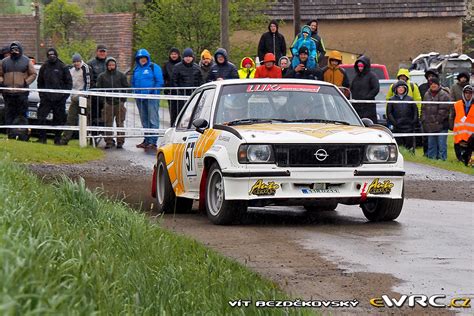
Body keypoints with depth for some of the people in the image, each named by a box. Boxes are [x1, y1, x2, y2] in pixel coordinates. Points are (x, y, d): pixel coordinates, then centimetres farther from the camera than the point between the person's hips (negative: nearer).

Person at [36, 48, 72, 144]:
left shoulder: (63, 67, 1)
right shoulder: (44, 67, 9)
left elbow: (69, 82, 3)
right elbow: (40, 82, 18)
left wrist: (65, 95, -5)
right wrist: (41, 94, 7)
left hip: (59, 99, -2)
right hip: (46, 98, 2)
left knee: (59, 120, 3)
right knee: (41, 118, -7)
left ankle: (57, 139, 12)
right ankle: (42, 138, 0)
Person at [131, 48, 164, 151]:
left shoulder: (154, 67, -1)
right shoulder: (136, 69, 17)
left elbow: (160, 82, -6)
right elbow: (133, 83, 23)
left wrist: (153, 92, -14)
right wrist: (136, 92, 5)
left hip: (152, 97, -7)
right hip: (140, 99, 7)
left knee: (153, 120, -10)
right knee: (144, 121, 12)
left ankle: (153, 141, -12)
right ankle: (147, 140, 20)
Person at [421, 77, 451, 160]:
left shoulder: (444, 95, -5)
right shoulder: (427, 95, 14)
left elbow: (444, 110, -10)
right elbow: (423, 109, 17)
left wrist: (438, 120, -14)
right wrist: (424, 120, 6)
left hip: (441, 125, -6)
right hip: (430, 125, 6)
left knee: (441, 144, -5)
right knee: (431, 144, 13)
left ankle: (442, 158, 0)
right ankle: (431, 157, 20)